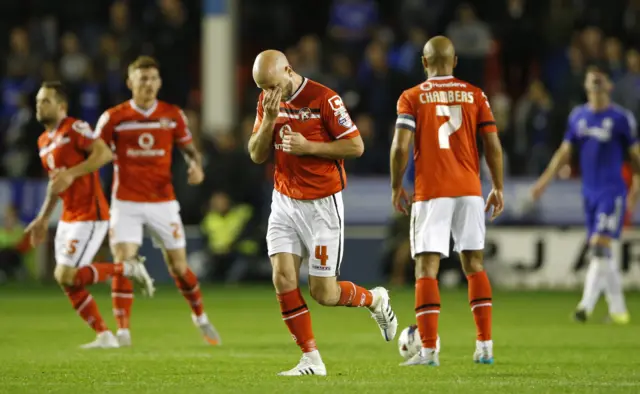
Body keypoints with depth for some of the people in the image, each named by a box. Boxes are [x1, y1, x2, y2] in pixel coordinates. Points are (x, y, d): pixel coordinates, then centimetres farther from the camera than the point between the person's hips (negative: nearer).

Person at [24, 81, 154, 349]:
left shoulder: (74, 128, -11)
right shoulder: (44, 141, 15)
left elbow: (104, 153, -23)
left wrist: (71, 174, -27)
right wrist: (43, 219, 24)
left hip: (90, 216, -9)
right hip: (68, 218, 9)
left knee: (65, 276, -16)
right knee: (69, 283, 3)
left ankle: (128, 269, 0)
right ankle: (104, 336, 10)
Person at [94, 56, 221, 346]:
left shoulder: (173, 115, 1)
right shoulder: (114, 118, -4)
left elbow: (189, 148, 10)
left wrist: (196, 165, -11)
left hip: (163, 201, 1)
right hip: (126, 204, -1)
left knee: (178, 266, 7)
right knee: (123, 264, -14)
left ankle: (200, 317, 30)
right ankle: (122, 331, -8)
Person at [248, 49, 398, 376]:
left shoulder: (324, 99, -16)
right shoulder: (267, 102, 3)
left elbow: (356, 146, -13)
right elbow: (257, 155, 2)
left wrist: (308, 146, -22)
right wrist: (269, 119, -14)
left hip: (322, 204, -5)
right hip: (285, 202, 5)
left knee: (323, 293, -3)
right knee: (283, 279, -9)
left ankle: (375, 300, 28)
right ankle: (311, 360, -1)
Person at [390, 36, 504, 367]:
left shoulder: (412, 98, 0)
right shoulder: (474, 95, 6)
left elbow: (400, 147, -9)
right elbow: (493, 145, 2)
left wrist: (396, 187, 3)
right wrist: (498, 188, 10)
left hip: (430, 193, -3)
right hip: (469, 190, 3)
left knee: (426, 268, -1)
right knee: (474, 264, 13)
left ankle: (429, 349, -9)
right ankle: (485, 345, 8)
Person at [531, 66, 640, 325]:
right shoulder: (578, 116, 10)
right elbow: (564, 153, 15)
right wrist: (544, 180, 8)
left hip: (612, 191, -5)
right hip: (589, 191, 5)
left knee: (600, 246, -16)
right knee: (602, 254, 8)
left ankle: (587, 303, -20)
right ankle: (618, 308, 16)